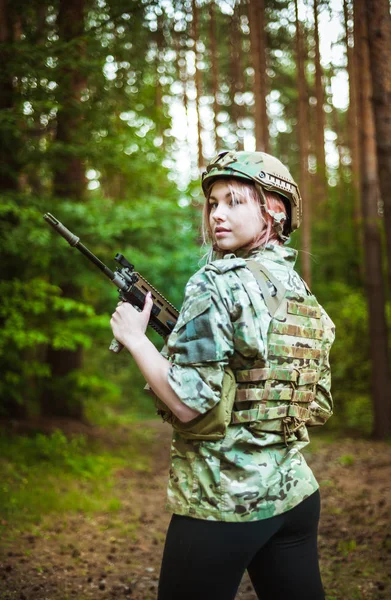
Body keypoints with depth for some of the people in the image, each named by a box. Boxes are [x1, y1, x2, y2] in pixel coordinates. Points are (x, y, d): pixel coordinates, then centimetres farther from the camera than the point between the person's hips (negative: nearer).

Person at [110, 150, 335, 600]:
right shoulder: (303, 294, 9)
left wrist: (134, 337, -8)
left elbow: (188, 404, -20)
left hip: (220, 502, -7)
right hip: (295, 492, 7)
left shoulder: (218, 285, -15)